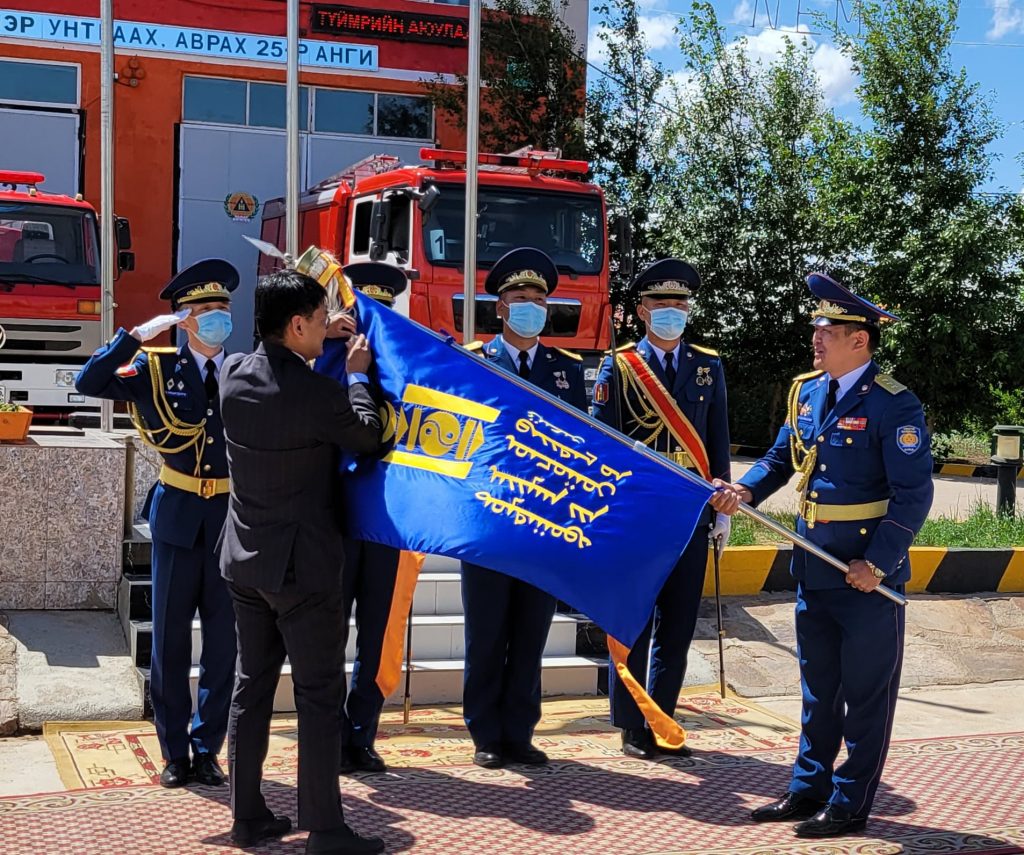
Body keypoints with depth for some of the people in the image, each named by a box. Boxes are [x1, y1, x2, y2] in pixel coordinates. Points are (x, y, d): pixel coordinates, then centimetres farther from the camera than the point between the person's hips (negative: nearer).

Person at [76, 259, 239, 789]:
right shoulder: (156, 369, -1)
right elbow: (89, 383, -11)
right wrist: (137, 336, -16)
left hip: (231, 519, 1)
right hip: (177, 517, -1)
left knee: (223, 643, 6)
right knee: (170, 642, 6)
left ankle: (207, 750, 20)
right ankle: (174, 752, 19)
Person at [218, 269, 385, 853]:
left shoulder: (235, 373, -2)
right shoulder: (319, 392, -21)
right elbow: (368, 437, -3)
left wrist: (328, 345, 19)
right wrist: (358, 375, 9)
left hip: (245, 560, 7)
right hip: (304, 565, -7)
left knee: (252, 686, 15)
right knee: (320, 695, 1)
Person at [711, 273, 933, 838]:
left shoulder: (893, 405, -15)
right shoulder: (807, 392, 6)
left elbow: (913, 495, -16)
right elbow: (780, 458, 15)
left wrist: (879, 562, -22)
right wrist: (745, 491, -5)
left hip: (867, 572, -7)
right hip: (814, 565, 7)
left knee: (866, 693, 6)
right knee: (818, 686, 17)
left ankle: (850, 804, 15)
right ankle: (808, 790, 29)